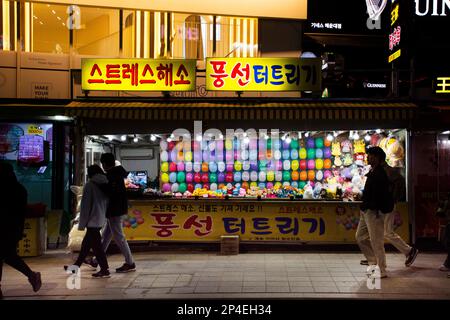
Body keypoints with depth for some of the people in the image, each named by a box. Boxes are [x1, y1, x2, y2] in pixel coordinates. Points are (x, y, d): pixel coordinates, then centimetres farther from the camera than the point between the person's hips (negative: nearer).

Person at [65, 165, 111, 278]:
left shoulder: (89, 185, -9)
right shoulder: (106, 185, 10)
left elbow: (85, 205, -11)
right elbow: (107, 203, 12)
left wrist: (82, 223, -7)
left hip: (92, 220, -8)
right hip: (101, 220, 8)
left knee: (96, 245, -3)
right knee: (86, 244, 17)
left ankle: (105, 270, -4)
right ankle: (76, 266, 27)